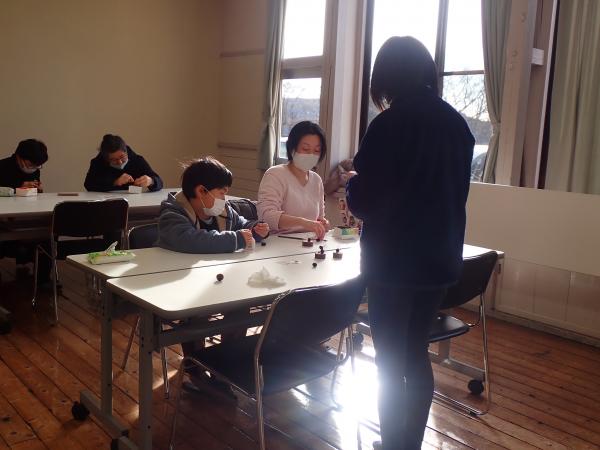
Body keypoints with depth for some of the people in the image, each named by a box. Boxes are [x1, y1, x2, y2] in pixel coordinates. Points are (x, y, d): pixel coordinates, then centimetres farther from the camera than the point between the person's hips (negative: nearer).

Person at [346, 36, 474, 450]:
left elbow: (363, 202, -13)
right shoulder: (457, 124, 4)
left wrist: (352, 183, 8)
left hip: (394, 261, -6)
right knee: (416, 354, 19)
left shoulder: (390, 124, -15)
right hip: (441, 258, 7)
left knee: (391, 362, 7)